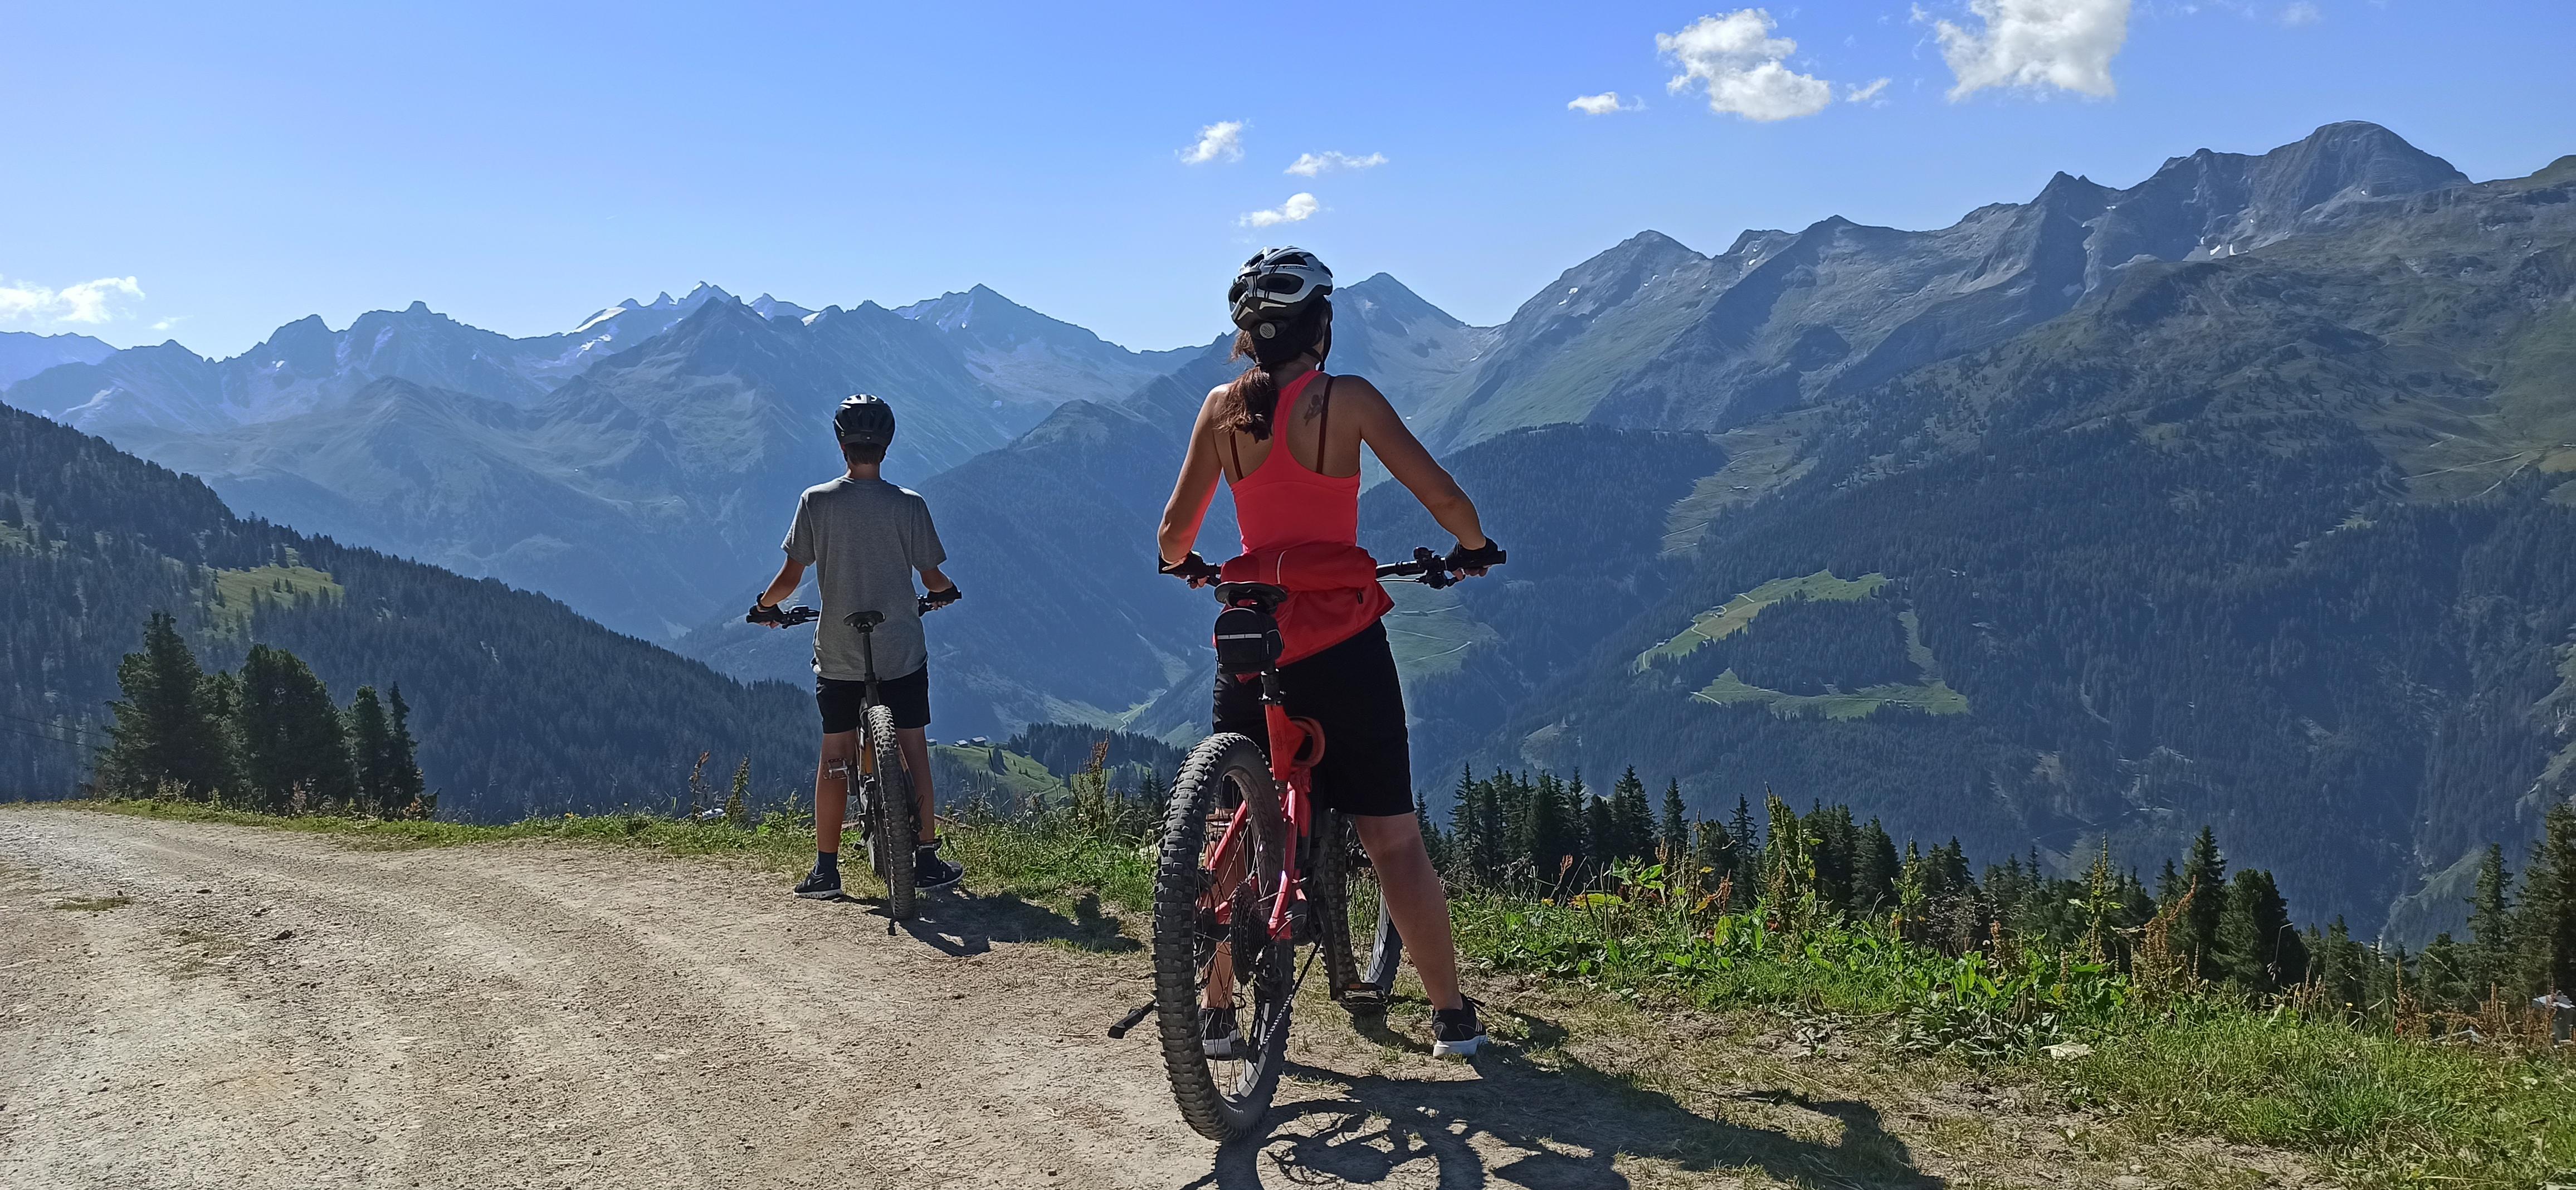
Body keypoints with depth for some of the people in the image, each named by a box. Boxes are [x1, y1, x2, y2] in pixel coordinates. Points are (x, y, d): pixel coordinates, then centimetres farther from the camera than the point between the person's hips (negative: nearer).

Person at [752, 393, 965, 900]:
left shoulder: (816, 501, -7)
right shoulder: (909, 505, -7)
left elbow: (791, 575, -5)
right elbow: (933, 579, -1)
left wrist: (764, 605, 16)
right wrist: (947, 593, 22)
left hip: (837, 657, 1)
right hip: (902, 653, 0)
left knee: (834, 758, 9)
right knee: (914, 752, 9)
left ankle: (825, 869, 12)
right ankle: (927, 860, 11)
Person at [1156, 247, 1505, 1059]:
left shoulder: (1223, 408, 0)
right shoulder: (1348, 401, -8)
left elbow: (1176, 526, 6)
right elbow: (1444, 498, -10)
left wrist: (1181, 564, 29)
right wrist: (1472, 548, 11)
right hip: (1343, 648, -2)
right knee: (1395, 841, 6)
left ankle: (1216, 1015, 20)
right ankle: (1452, 1017, 14)